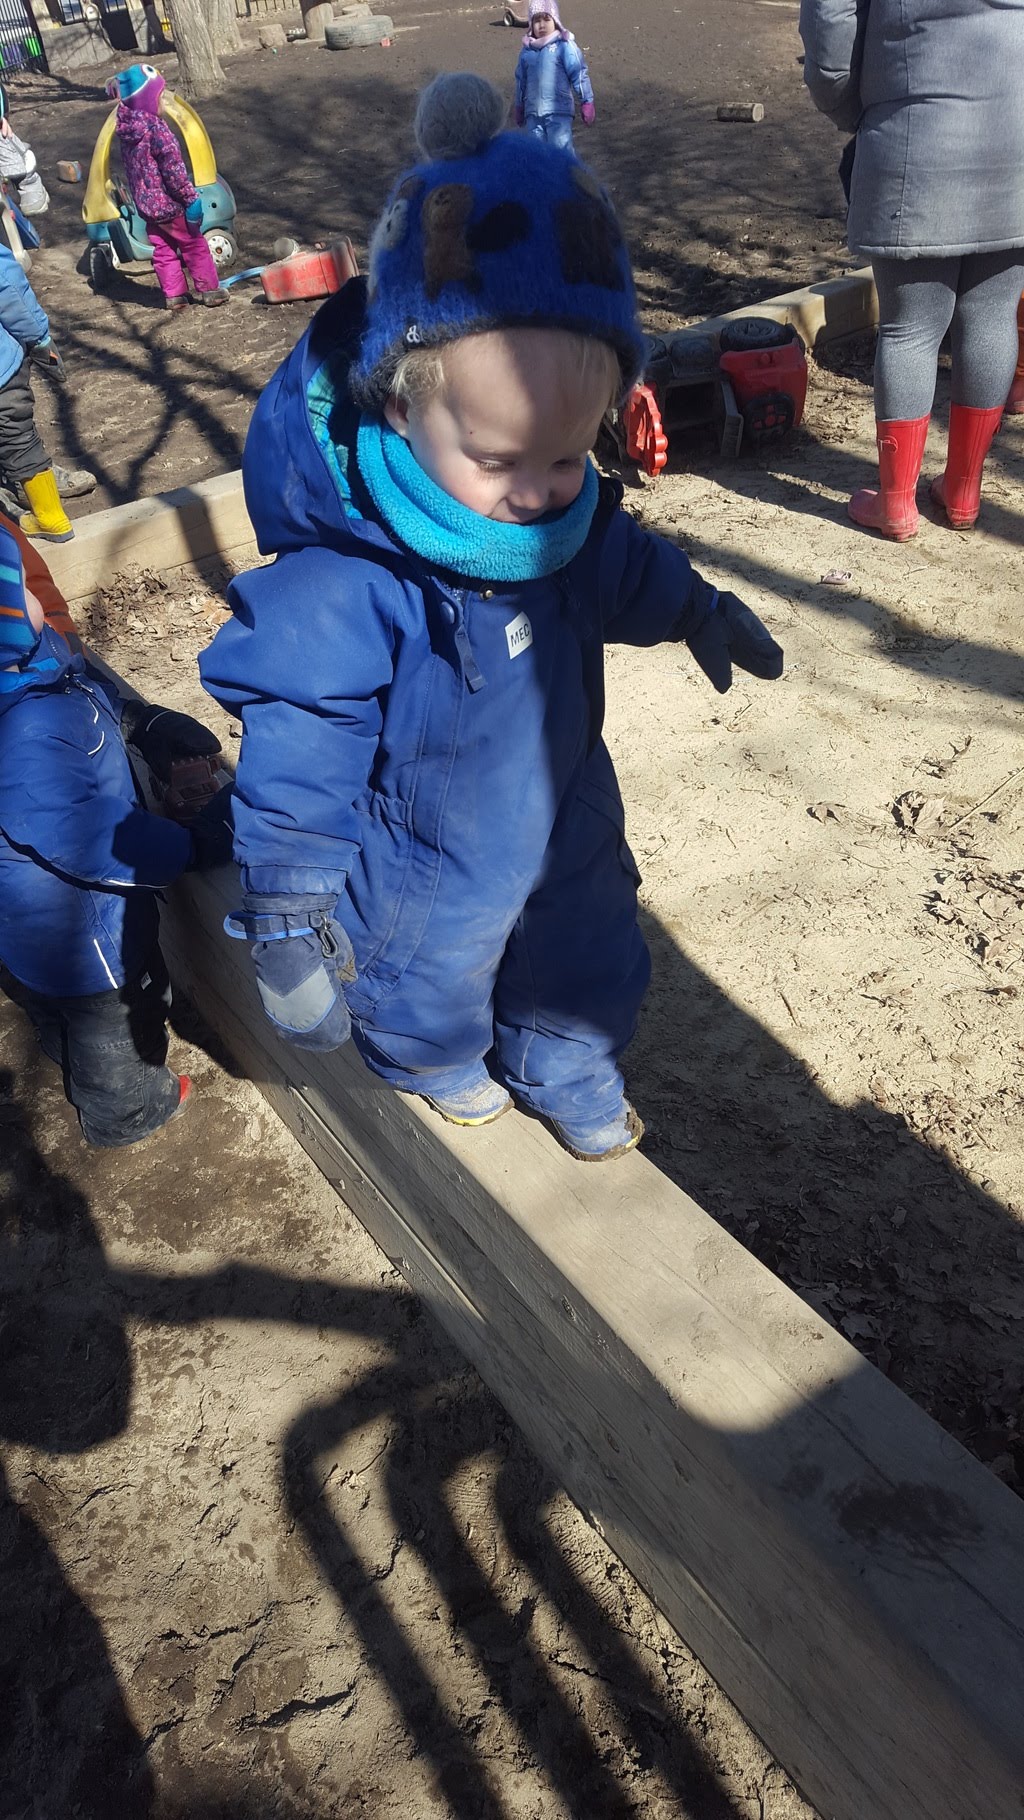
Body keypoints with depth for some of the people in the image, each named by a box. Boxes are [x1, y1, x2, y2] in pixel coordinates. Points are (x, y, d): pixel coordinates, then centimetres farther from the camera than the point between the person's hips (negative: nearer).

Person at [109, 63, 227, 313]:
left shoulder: (125, 128, 4)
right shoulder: (156, 128, -21)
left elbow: (131, 167, 14)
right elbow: (174, 170, -22)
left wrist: (139, 197, 23)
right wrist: (191, 198, -15)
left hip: (146, 204, 7)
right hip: (168, 202, -7)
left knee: (163, 250, 15)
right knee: (194, 245, 8)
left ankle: (174, 295, 18)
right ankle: (208, 289, 15)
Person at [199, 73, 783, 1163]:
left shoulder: (567, 517, -16)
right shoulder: (343, 588, -36)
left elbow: (622, 566, 9)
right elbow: (298, 768, -28)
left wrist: (697, 614, 23)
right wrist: (290, 916, -23)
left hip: (565, 824, 6)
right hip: (423, 873, -5)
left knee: (584, 961, 26)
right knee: (429, 987, 24)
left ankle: (567, 1073, 59)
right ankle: (438, 1064, 62)